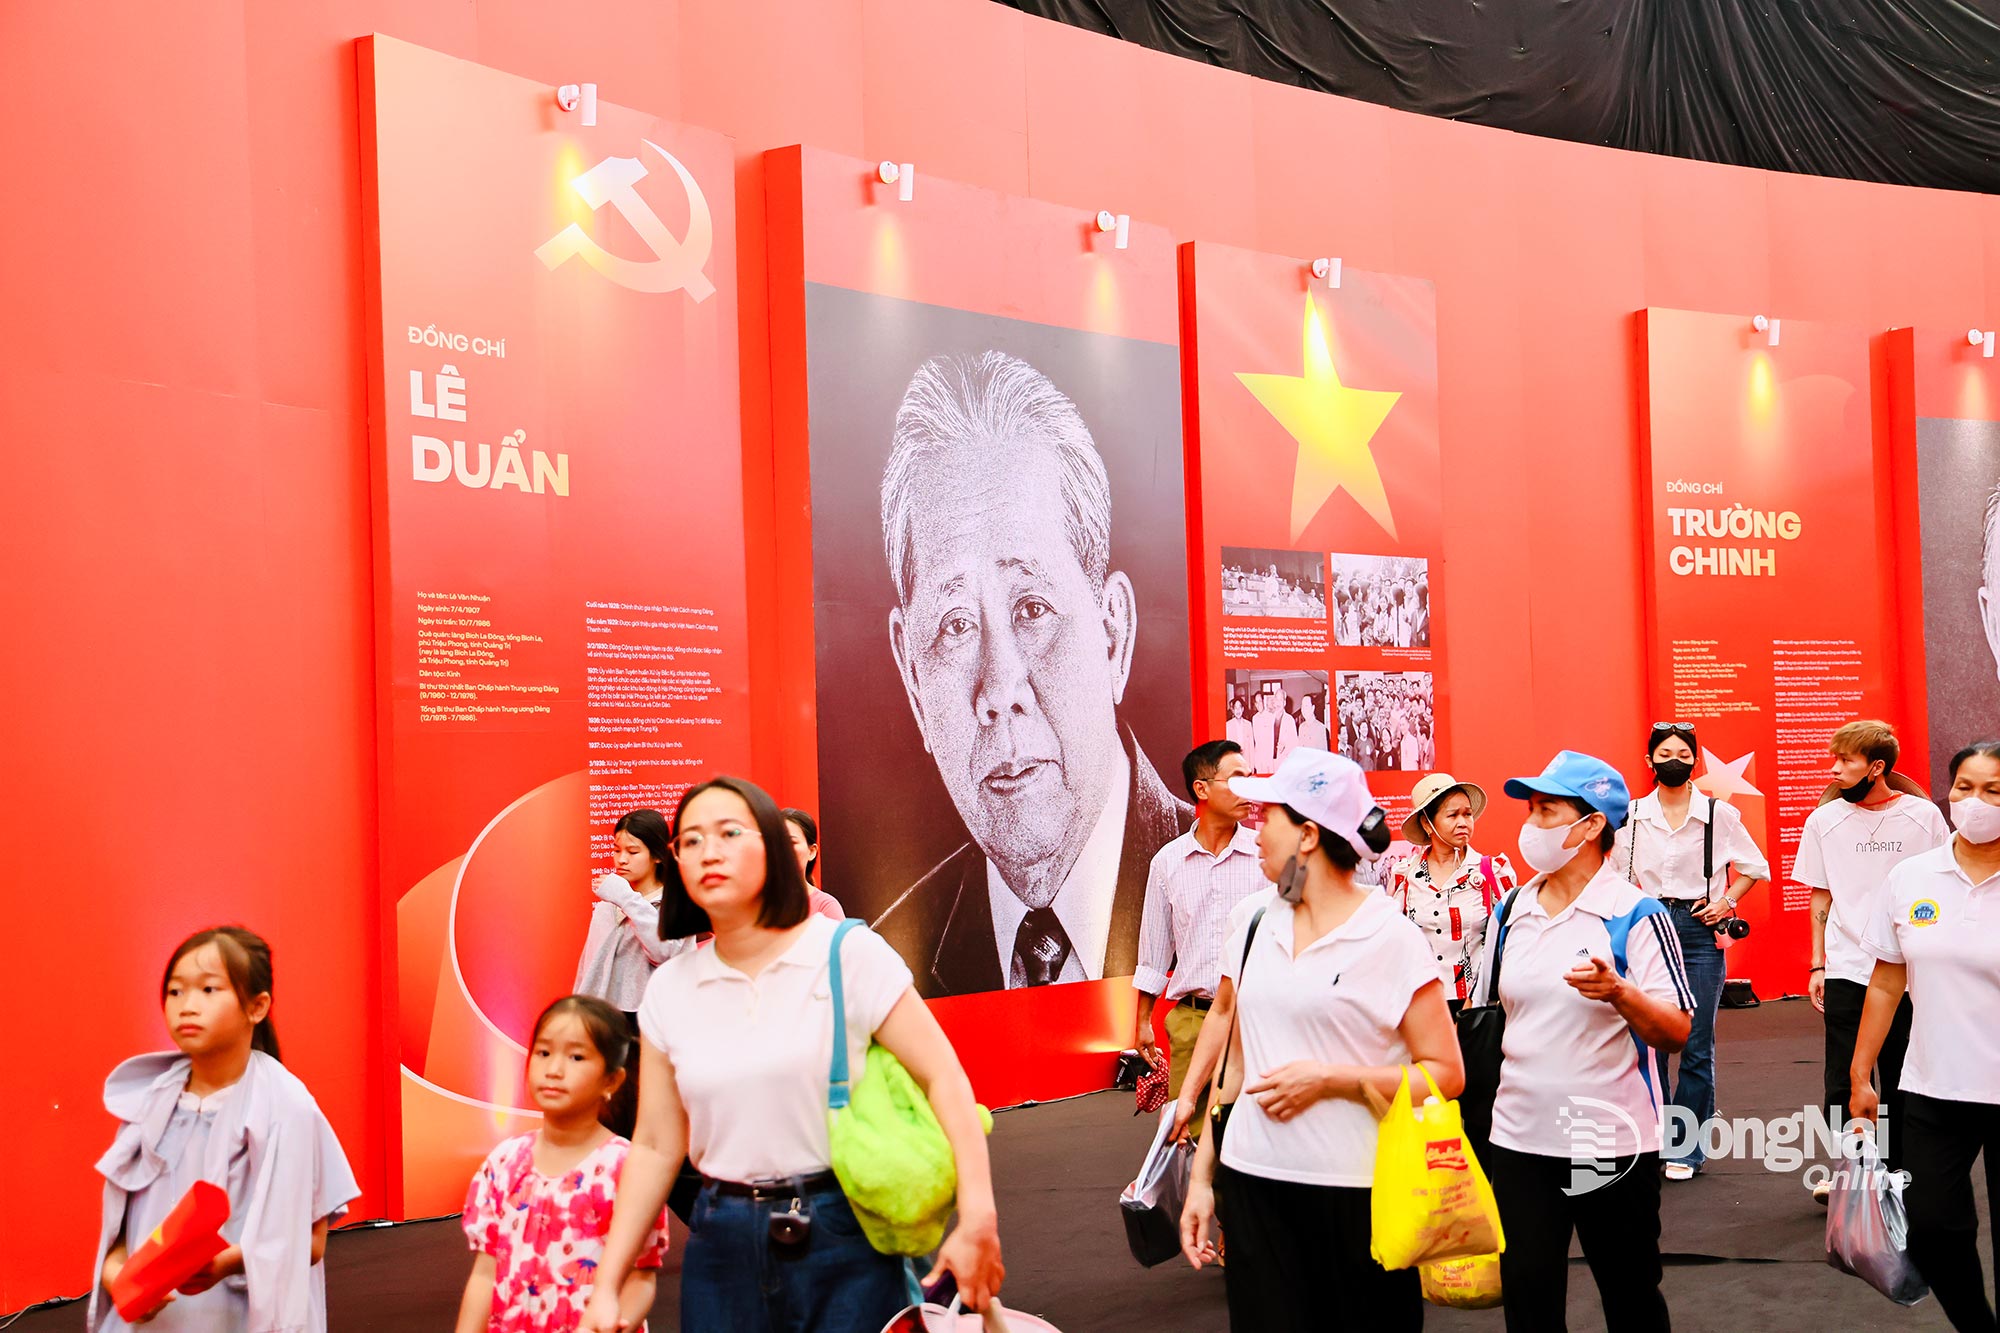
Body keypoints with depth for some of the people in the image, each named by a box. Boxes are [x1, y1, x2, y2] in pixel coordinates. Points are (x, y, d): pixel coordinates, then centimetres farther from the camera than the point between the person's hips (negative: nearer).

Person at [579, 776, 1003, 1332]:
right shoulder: (669, 990, 3)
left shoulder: (850, 954, -8)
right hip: (722, 1244, 3)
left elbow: (943, 1079, -11)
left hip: (844, 1232, -3)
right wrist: (606, 1286, 5)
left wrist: (977, 1219, -19)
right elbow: (655, 1147, 7)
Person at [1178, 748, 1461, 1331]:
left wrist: (1328, 1078, -16)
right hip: (1253, 1182, 4)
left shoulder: (1389, 937, -6)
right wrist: (1202, 1176, 12)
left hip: (1356, 1189, -4)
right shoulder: (1255, 928, 9)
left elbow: (1446, 1074, -9)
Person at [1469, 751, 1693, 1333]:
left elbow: (1676, 1033, -12)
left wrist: (1619, 992, -30)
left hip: (1613, 1144, -4)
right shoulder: (1510, 913, 7)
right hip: (1519, 1140, 4)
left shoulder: (1636, 915, -8)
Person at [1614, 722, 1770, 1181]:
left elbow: (1755, 868, 12)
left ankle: (1686, 1149, 9)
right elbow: (1616, 874, 16)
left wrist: (1726, 902, -1)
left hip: (1699, 930, -1)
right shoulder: (1632, 816, 4)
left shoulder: (1719, 814, 0)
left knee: (1696, 1046, 0)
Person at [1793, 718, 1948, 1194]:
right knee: (1843, 1079, -2)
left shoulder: (1923, 816, -1)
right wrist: (1818, 966, 6)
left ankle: (1898, 1172, 19)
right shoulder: (1824, 820, 3)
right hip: (1846, 970, 1)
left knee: (1902, 1081, 7)